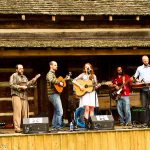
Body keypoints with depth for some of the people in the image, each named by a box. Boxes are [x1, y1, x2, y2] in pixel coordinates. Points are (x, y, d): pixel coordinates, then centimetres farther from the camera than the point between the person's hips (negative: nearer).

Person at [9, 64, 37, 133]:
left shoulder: (24, 77, 24)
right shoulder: (13, 76, 2)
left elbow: (27, 84, 12)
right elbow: (11, 85, -9)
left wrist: (32, 81, -5)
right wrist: (20, 87, -15)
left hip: (24, 96, 7)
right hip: (16, 95, -7)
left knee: (25, 112, 4)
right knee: (17, 112, -12)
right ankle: (17, 128, -13)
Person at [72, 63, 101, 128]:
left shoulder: (93, 76, 15)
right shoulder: (83, 75, 6)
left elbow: (95, 86, 17)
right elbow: (74, 81, 0)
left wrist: (98, 86, -5)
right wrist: (80, 86, -12)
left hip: (92, 93, 3)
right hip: (85, 93, -3)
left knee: (92, 108, -1)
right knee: (87, 108, -15)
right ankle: (86, 123, -15)